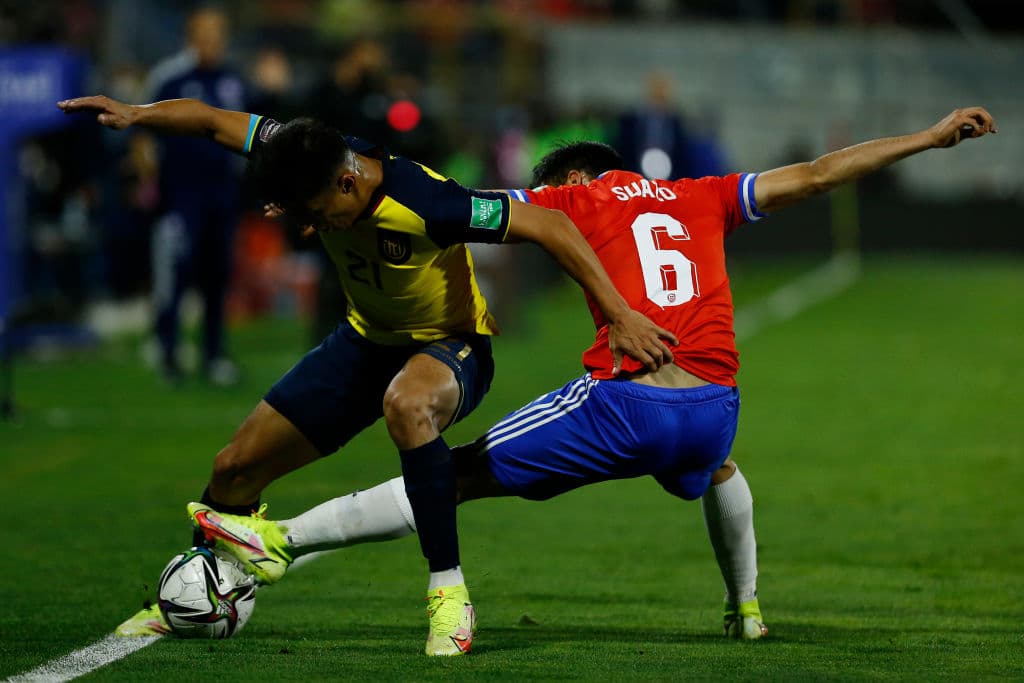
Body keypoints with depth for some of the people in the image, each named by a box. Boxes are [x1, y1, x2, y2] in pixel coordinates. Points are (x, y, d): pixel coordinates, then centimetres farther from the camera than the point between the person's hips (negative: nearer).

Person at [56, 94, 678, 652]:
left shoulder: (426, 203, -37)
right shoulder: (314, 163, -19)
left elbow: (551, 226, -32)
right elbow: (214, 121, -6)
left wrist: (621, 316, -33)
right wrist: (137, 114, -23)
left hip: (450, 349, -6)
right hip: (367, 339, 7)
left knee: (407, 403, -43)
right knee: (236, 469, 5)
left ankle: (448, 590, -33)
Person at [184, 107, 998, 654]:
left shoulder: (577, 197, 14)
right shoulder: (702, 198, 23)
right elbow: (818, 173, 27)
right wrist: (931, 138, 35)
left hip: (625, 404, -4)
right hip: (713, 406, 4)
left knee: (458, 474, -2)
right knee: (717, 470, 42)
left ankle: (283, 539, -6)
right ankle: (746, 605, 52)